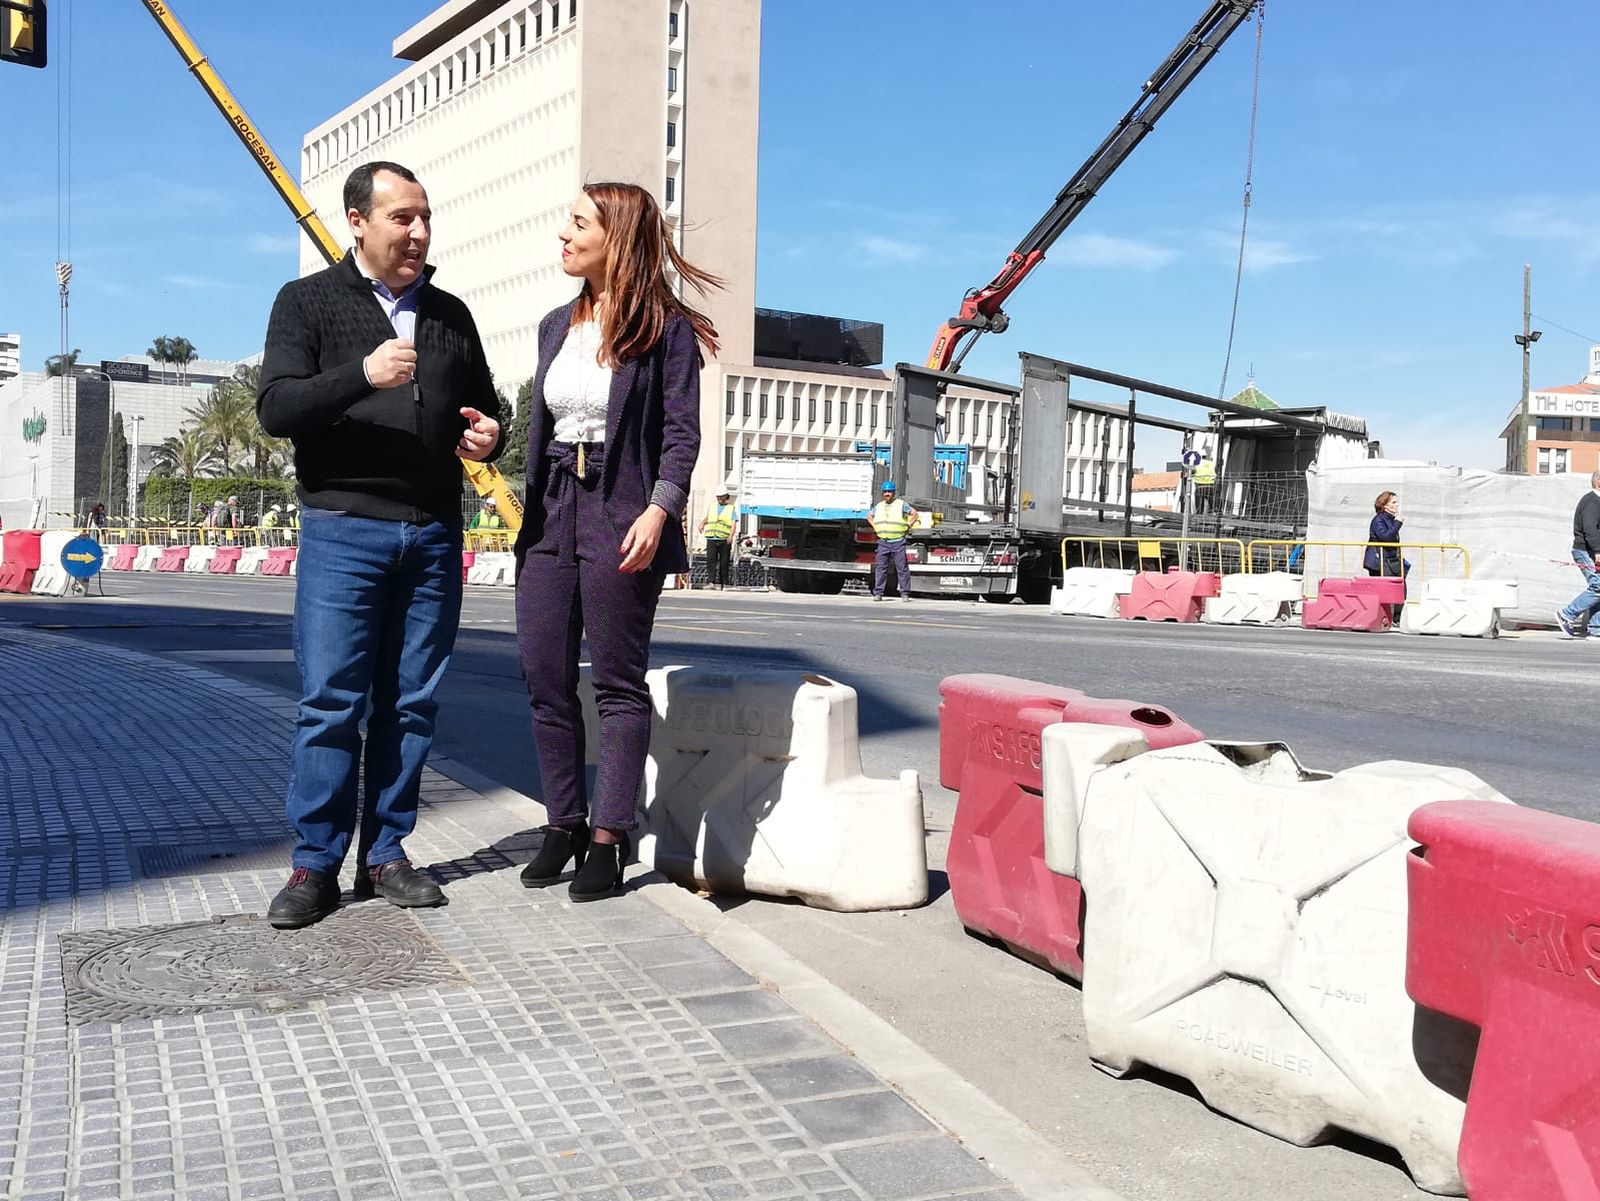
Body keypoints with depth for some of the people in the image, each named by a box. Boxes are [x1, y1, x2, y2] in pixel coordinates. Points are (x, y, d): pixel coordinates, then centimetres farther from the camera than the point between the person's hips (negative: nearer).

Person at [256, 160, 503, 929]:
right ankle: (315, 865, 5)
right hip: (343, 528, -4)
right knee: (331, 701, -5)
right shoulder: (308, 302, 3)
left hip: (434, 533, 4)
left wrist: (488, 434, -1)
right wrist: (362, 375, -25)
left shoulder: (449, 314, 14)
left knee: (411, 701, 6)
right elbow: (275, 409, -9)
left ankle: (384, 854, 15)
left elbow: (483, 407, 24)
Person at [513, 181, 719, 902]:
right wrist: (530, 517, 16)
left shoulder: (666, 329, -3)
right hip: (552, 517, 7)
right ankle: (563, 824, 18)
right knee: (544, 678, 6)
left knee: (618, 683, 0)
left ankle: (609, 838, 7)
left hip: (621, 519, -6)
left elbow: (681, 432, -8)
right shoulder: (556, 326, 17)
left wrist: (659, 509, -22)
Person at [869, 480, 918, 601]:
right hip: (883, 542, 4)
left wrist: (907, 526, -3)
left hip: (898, 542, -4)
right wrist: (875, 528, 15)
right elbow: (869, 516, 28)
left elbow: (914, 514, 3)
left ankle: (905, 594, -1)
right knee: (880, 567, -1)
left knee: (902, 568, -3)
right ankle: (878, 593, 1)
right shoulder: (878, 506, 14)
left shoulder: (902, 504, 0)